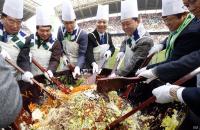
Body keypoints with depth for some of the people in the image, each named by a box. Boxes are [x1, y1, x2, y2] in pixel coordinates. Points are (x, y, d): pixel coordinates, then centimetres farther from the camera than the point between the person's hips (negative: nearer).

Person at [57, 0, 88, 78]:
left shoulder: (83, 34, -22)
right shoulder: (61, 30, -10)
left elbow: (82, 54, -25)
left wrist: (78, 67, -41)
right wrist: (63, 55, -11)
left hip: (79, 64, -3)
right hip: (66, 63, 3)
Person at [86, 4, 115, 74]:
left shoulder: (108, 35, 0)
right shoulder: (90, 36, -18)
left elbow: (112, 47, 8)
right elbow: (89, 52, -28)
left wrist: (109, 51, -17)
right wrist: (93, 64, -46)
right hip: (93, 66, -5)